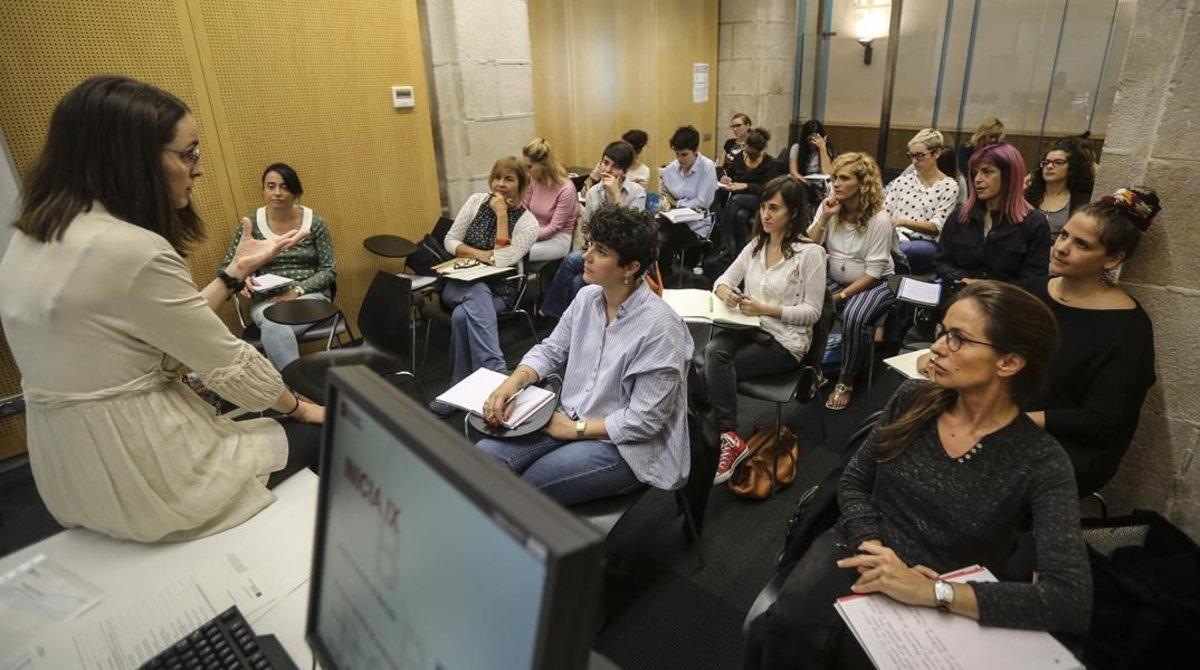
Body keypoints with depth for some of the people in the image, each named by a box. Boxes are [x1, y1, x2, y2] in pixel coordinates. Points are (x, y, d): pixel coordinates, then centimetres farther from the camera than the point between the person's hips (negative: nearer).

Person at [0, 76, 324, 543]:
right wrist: (302, 407, -1)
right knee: (323, 432, 13)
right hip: (151, 483, -8)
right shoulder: (133, 250, -26)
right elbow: (230, 365, -17)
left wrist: (237, 270, 9)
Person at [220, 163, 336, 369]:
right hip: (266, 299, 1)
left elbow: (328, 270, 0)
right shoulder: (251, 223, 4)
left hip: (310, 294, -1)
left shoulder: (315, 222, 0)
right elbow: (227, 267, 8)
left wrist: (297, 290, -15)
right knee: (277, 330, -35)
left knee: (274, 332, -33)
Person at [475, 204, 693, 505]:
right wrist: (510, 385, -12)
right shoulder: (587, 297, -1)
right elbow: (550, 350, 8)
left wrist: (575, 429, -14)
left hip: (625, 445, -6)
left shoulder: (660, 327, -23)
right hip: (569, 420, 7)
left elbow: (643, 420, -20)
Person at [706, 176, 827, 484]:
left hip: (785, 341, -5)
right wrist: (724, 291, -13)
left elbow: (812, 312, -9)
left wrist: (766, 309, -21)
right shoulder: (756, 244, 12)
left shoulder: (810, 252, -7)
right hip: (748, 328, 5)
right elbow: (724, 279, 13)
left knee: (713, 366, -24)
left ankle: (726, 438, -14)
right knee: (713, 350, -28)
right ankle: (728, 437, -25)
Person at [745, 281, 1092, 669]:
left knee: (788, 638, -27)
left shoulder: (1041, 464, -14)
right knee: (780, 630, -28)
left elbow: (1073, 601, -23)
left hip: (935, 611, -3)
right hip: (858, 555, 3)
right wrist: (873, 548, -16)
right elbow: (853, 483, 4)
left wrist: (932, 590, -31)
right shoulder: (913, 398, -2)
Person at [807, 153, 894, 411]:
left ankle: (846, 381, -10)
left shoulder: (879, 219, -16)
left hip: (875, 284, -4)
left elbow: (873, 272, -17)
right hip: (834, 280, 4)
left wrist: (840, 296, -22)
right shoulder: (828, 207, -3)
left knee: (853, 316, -34)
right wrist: (824, 218, -19)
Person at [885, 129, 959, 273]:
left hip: (926, 243, -3)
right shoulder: (902, 180, 18)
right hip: (896, 236, 3)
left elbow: (936, 227, -3)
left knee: (898, 249, -40)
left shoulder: (949, 186, 7)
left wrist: (903, 221, -17)